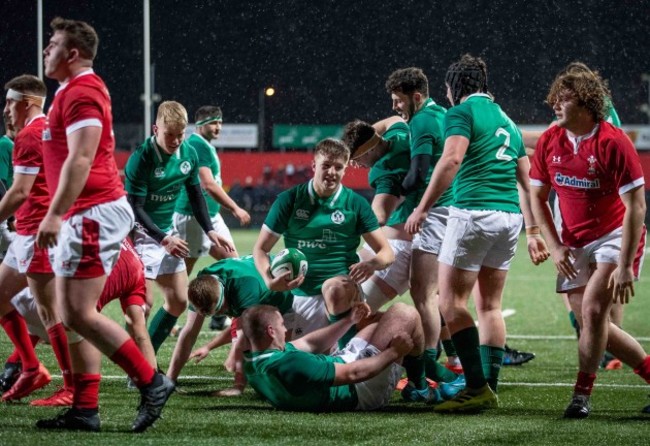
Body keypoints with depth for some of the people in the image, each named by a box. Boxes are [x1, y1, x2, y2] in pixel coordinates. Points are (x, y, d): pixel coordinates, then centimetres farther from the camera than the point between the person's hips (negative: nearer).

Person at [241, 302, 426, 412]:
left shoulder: (252, 362, -8)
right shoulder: (291, 364, -39)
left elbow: (309, 344, 7)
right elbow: (353, 374, -30)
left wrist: (349, 321, 11)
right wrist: (393, 353, -17)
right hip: (362, 392, -9)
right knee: (403, 313, 0)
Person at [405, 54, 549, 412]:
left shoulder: (461, 113, -1)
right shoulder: (505, 121, 22)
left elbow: (452, 159, -16)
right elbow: (526, 181, 22)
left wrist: (422, 208, -14)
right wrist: (533, 232, 25)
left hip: (474, 212, -8)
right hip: (510, 217, 8)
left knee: (451, 302, -5)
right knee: (490, 305, 12)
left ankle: (477, 387, -13)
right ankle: (489, 387, 10)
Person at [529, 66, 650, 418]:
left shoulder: (613, 143, -17)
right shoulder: (549, 142, -1)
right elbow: (537, 197, 10)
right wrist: (555, 247, -1)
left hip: (615, 237, -6)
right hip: (575, 243, 6)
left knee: (593, 309, -20)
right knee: (588, 321, 2)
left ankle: (582, 395, -8)